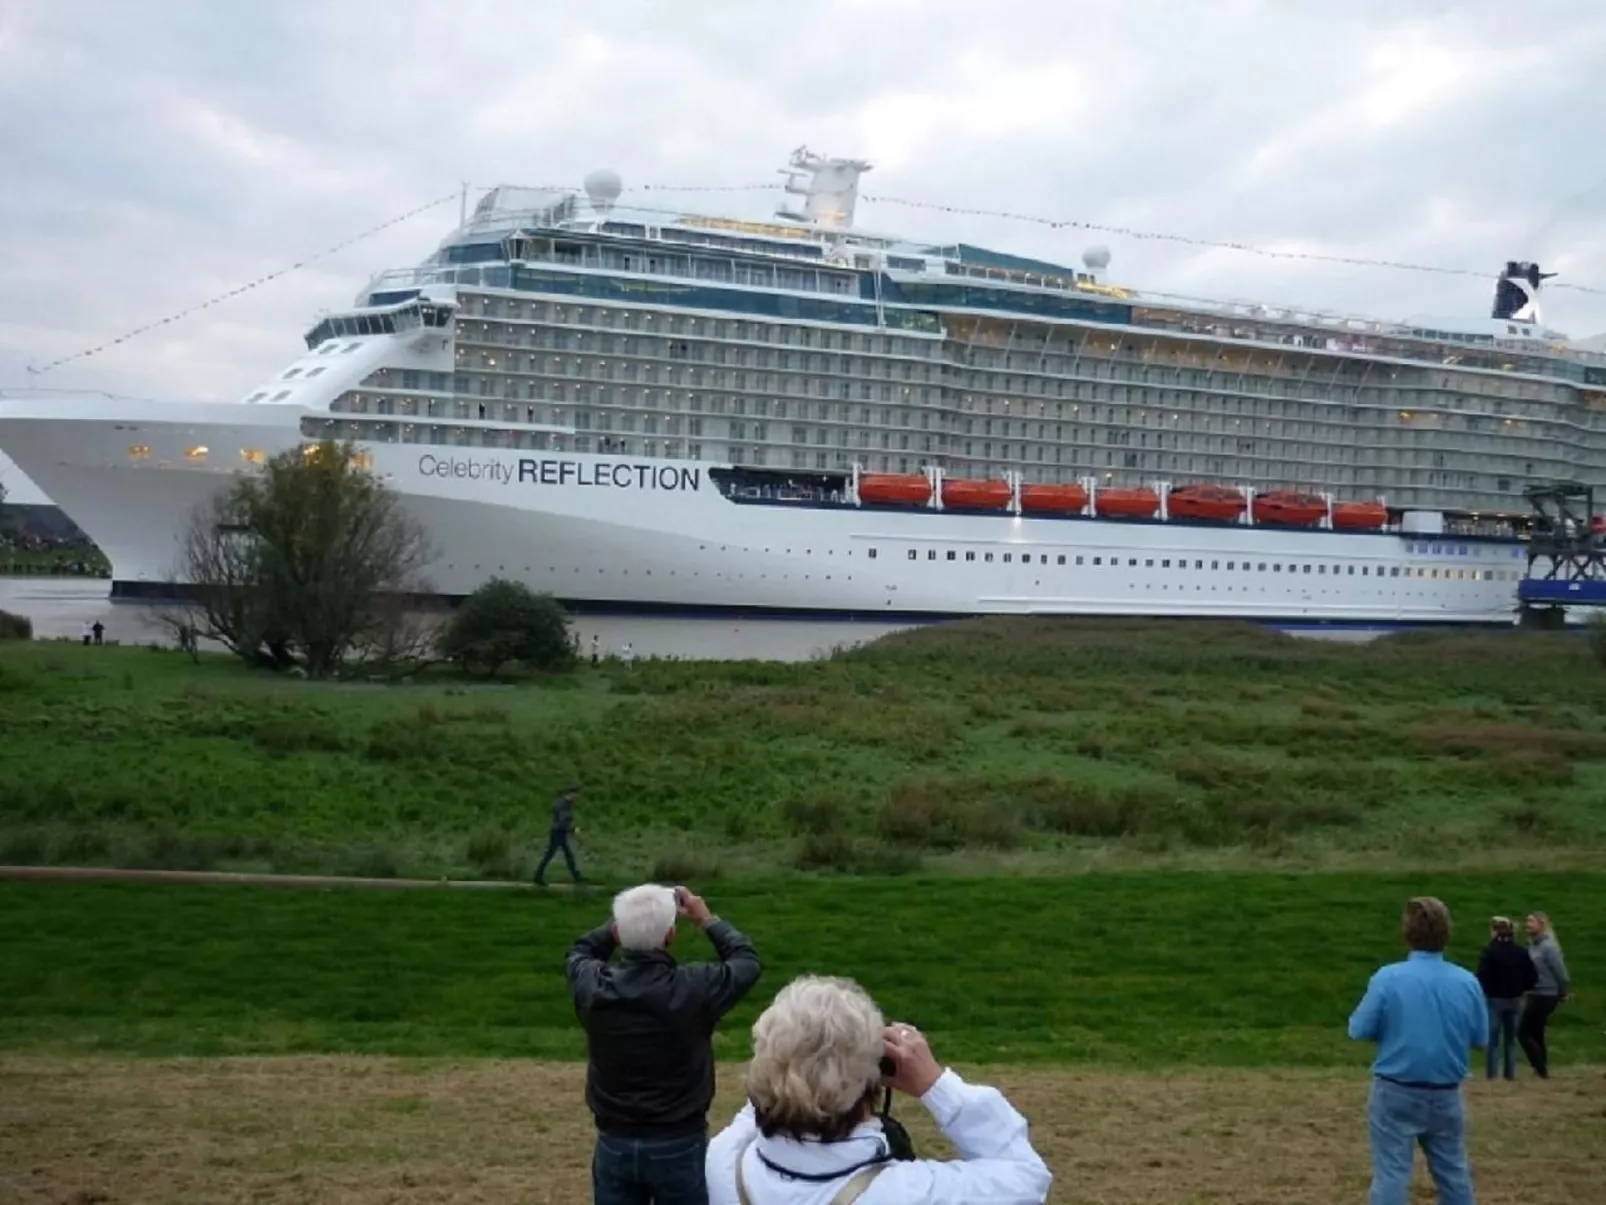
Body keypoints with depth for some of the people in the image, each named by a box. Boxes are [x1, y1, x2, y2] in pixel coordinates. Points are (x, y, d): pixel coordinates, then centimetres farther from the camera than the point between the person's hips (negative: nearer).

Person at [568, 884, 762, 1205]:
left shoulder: (594, 986, -13)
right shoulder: (695, 988, -21)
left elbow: (579, 954, 13)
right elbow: (748, 961, 0)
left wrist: (626, 922, 8)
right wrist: (708, 921, 10)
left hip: (614, 1144, 3)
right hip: (679, 1145, -2)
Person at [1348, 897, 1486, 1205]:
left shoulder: (1388, 978, -15)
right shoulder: (1467, 981, -5)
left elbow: (1359, 1030, -9)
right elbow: (1480, 1038, 4)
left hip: (1396, 1093, -3)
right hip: (1446, 1094, 3)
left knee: (1391, 1173, 0)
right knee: (1453, 1171, 18)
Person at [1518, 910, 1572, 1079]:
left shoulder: (1548, 946, -17)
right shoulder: (1533, 945, 9)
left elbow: (1560, 971, -16)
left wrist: (1564, 993, -7)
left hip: (1544, 996, -9)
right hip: (1536, 995, 9)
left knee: (1523, 1032, -8)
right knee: (1536, 1035, 13)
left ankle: (1541, 1069, -3)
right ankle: (1541, 1070, 19)